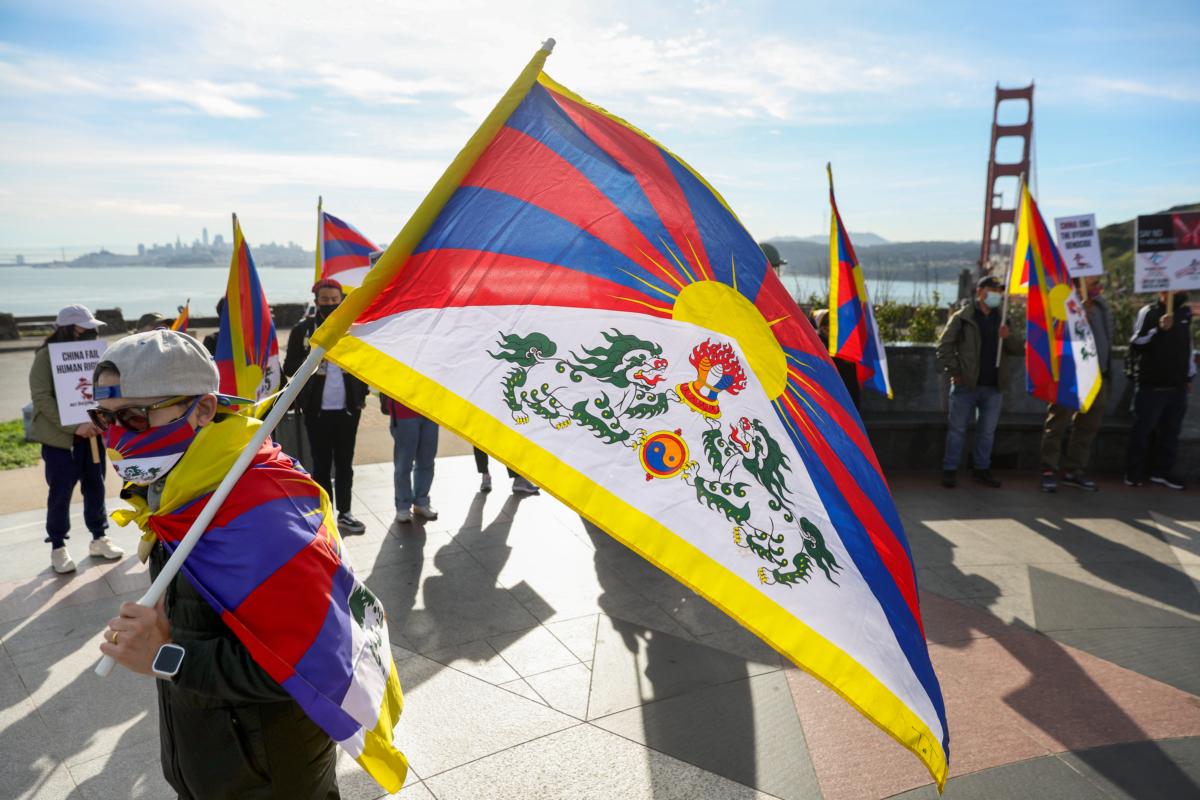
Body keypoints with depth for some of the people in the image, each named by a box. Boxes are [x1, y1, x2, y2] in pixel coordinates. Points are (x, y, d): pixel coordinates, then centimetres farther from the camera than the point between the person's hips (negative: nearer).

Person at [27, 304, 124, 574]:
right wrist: (74, 426, -23)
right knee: (60, 493, 4)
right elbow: (42, 399, -15)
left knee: (96, 488, 11)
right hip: (59, 438, -5)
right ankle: (58, 547, 19)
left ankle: (99, 538, 25)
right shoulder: (45, 356, -8)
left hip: (92, 433, 5)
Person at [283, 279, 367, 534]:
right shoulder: (302, 330, -1)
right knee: (321, 464, 7)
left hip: (348, 408, 1)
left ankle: (344, 513, 20)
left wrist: (361, 394, 0)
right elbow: (290, 368, 2)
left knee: (345, 463, 11)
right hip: (316, 409, -1)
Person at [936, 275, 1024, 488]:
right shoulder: (962, 318, -2)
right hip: (965, 385, -5)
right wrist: (954, 372, -11)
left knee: (987, 431, 12)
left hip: (993, 387, 5)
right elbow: (944, 346, -4)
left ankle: (982, 468, 23)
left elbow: (1019, 349, 12)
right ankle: (950, 470, 10)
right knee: (957, 429, 2)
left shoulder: (1002, 320, 13)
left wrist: (1009, 338, -9)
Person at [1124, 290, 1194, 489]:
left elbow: (1189, 344, 23)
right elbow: (1135, 345, -16)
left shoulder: (1185, 311, 12)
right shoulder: (1149, 312, -7)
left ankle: (1163, 471, 17)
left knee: (1171, 430, 8)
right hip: (1151, 385, -5)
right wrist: (1159, 329, -28)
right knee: (1142, 429, 1)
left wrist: (1190, 374, 22)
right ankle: (1134, 473, 9)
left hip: (1178, 385, 6)